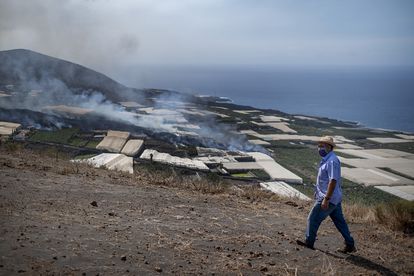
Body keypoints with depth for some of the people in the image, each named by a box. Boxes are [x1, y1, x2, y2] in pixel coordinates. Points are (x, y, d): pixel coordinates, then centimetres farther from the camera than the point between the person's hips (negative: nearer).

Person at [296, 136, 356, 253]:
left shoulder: (332, 161, -20)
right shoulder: (327, 159, 12)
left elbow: (333, 181, -26)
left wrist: (326, 199, -28)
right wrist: (318, 194, 24)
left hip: (329, 199, -10)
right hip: (335, 198, 10)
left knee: (313, 219, 2)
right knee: (339, 221, 14)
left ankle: (309, 242, 15)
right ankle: (350, 245, 20)